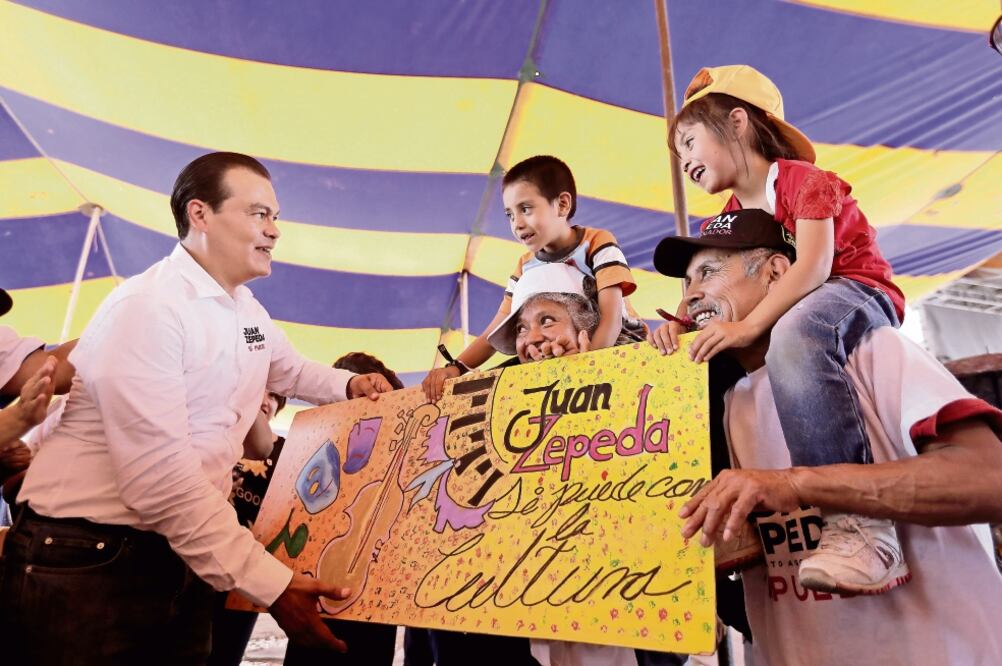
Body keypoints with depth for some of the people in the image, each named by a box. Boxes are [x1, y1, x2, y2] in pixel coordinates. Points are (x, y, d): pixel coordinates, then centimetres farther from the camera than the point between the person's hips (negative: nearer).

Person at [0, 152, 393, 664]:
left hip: (179, 558, 8)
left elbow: (289, 370, 27)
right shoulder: (147, 308, -21)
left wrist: (349, 385, 6)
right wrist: (269, 582, -27)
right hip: (87, 561, -7)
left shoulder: (246, 309, 7)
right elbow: (158, 477, -28)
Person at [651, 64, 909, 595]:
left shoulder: (803, 179, -8)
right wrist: (674, 326, -21)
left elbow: (814, 265, -24)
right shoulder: (721, 224, 12)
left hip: (857, 294, -8)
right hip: (777, 319, 8)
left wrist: (749, 326, -39)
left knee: (794, 331, -42)